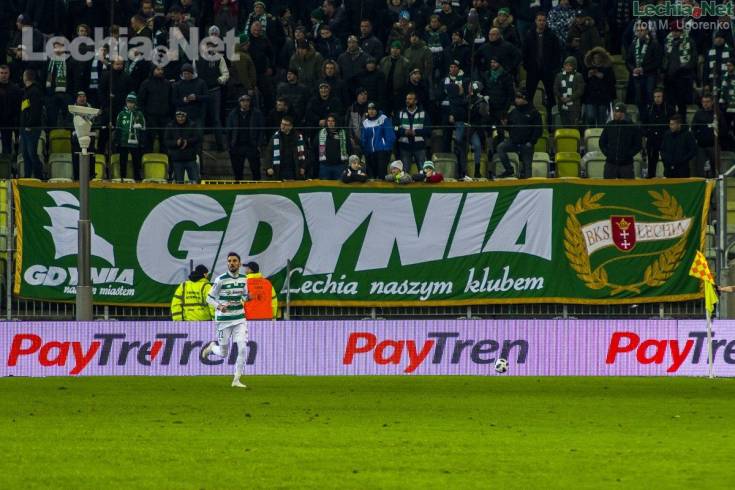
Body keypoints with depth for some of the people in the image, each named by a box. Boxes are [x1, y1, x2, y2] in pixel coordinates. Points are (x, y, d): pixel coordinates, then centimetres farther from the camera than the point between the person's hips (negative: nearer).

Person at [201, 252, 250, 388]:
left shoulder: (243, 279, 3)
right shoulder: (221, 280, -11)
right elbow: (209, 298, -6)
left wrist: (244, 299, -6)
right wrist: (219, 306, -25)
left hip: (239, 319, 3)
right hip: (223, 320, -3)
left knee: (242, 348, -11)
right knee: (223, 353, 4)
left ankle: (236, 380, -1)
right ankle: (211, 347, 40)